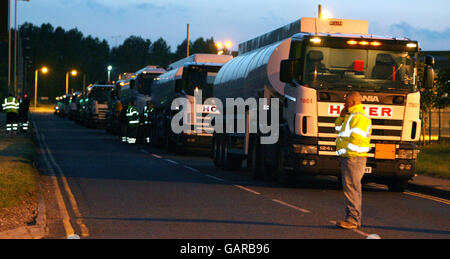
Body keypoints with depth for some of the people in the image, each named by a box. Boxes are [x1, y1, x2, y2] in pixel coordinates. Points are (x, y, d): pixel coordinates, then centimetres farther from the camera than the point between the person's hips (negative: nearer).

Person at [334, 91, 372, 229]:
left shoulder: (359, 117, -15)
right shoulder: (351, 116, 19)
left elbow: (356, 139, -22)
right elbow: (338, 129, 27)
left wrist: (348, 154, -19)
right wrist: (342, 116, 14)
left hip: (354, 157, -11)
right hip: (347, 157, 11)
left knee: (351, 188, -11)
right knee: (353, 188, 12)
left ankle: (353, 219, -11)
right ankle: (354, 219, 17)